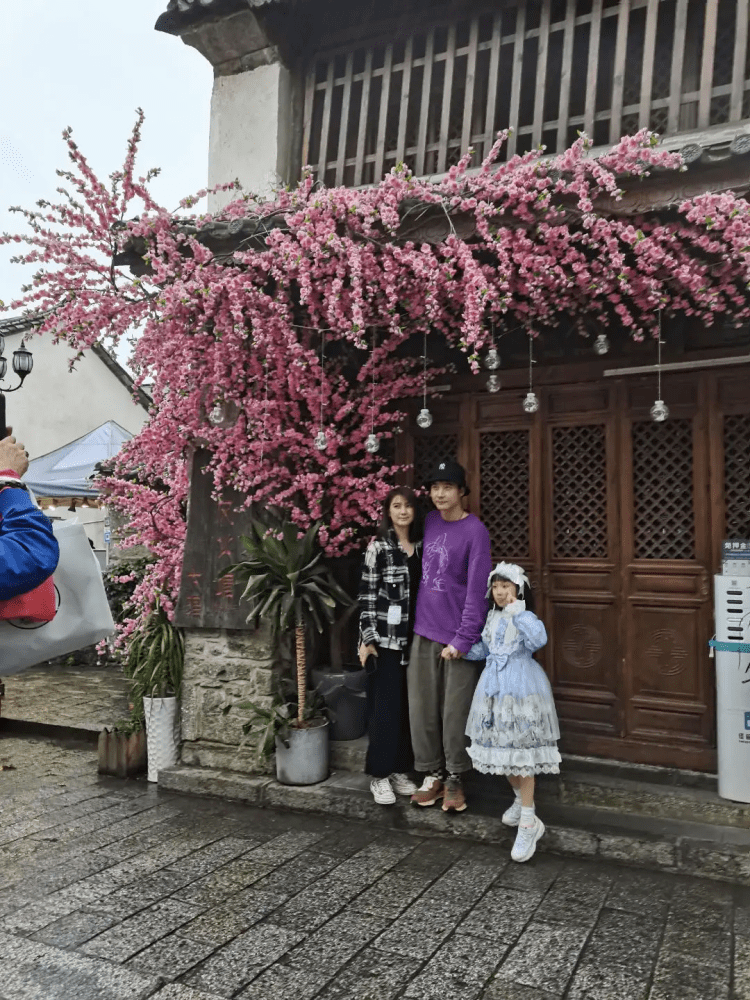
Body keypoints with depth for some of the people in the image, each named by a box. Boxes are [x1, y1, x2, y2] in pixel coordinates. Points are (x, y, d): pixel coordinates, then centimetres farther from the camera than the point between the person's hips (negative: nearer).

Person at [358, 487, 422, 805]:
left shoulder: (422, 546, 9)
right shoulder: (378, 546, -6)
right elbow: (368, 594, -8)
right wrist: (367, 638, -13)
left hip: (415, 638, 5)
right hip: (386, 638, -5)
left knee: (408, 707, 10)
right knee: (386, 708, 0)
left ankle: (400, 770, 23)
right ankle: (380, 776, 12)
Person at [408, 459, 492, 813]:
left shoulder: (475, 531, -9)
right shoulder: (428, 522, 7)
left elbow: (477, 590, -12)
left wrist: (463, 639, -15)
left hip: (457, 636, -4)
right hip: (423, 633, 5)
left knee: (455, 712, 3)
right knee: (422, 708, 8)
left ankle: (455, 778, 20)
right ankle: (432, 774, 23)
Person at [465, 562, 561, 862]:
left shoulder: (525, 616, -11)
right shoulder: (492, 617, 10)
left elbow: (539, 639, -32)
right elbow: (482, 649, 20)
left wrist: (517, 610, -27)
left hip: (521, 686, -7)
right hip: (494, 684, 7)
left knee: (520, 753, -7)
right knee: (501, 749, 14)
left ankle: (529, 822, -1)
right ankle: (521, 800, 36)